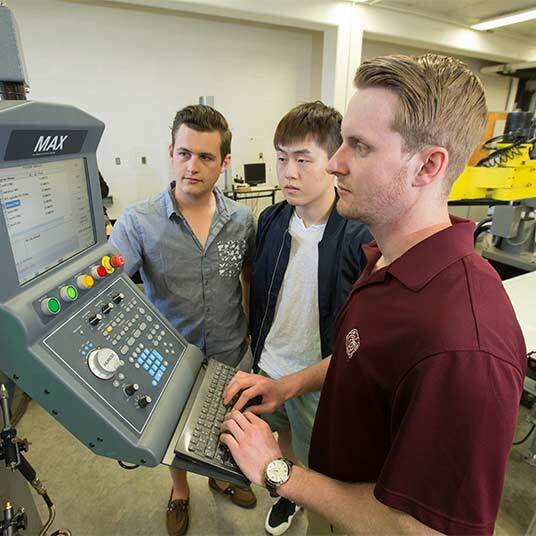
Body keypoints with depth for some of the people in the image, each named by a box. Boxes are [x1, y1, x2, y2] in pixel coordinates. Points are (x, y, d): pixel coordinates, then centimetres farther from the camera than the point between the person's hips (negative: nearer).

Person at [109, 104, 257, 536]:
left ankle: (221, 477, 59)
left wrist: (251, 327, 5)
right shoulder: (138, 221, -19)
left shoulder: (242, 220, -10)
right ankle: (180, 492, 56)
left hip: (227, 353, 2)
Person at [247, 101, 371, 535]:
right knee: (285, 435, 31)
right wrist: (257, 344, 11)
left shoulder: (363, 238, -25)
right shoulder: (271, 221, -7)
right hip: (268, 366, 5)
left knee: (318, 465, 21)